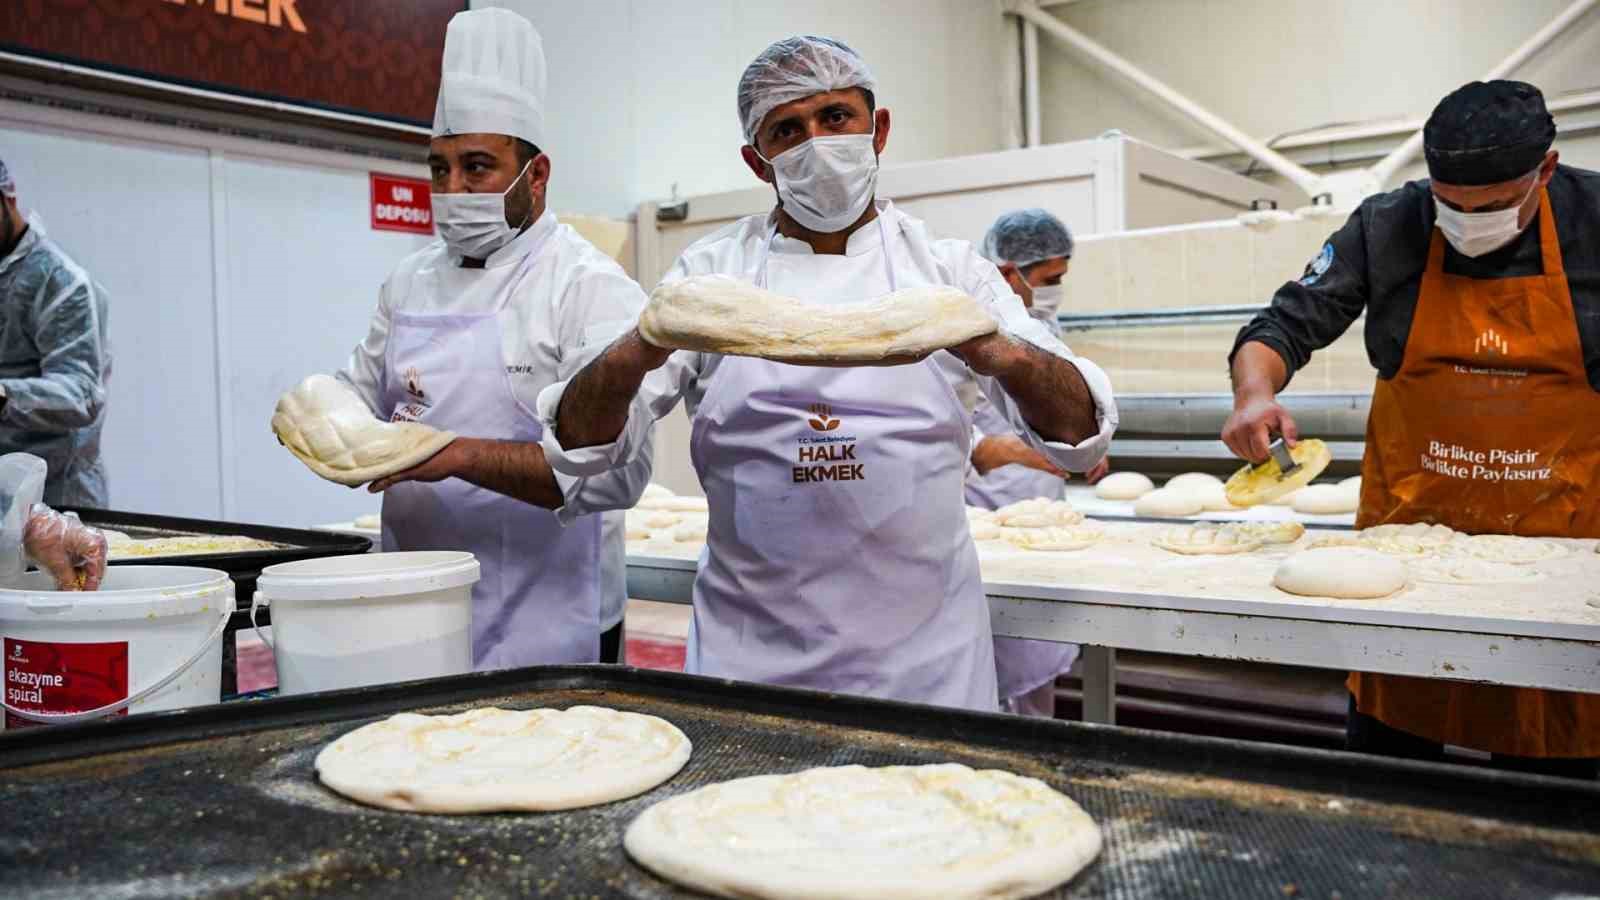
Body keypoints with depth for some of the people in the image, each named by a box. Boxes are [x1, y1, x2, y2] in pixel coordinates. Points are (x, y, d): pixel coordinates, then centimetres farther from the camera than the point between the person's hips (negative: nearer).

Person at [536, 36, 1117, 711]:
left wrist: (1001, 353, -27)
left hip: (920, 654, 0)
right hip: (751, 651, 0)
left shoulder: (948, 269, 2)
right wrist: (639, 352, -25)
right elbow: (583, 442, -3)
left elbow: (1079, 434, -6)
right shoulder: (713, 270, 2)